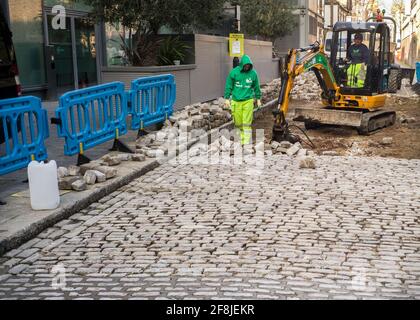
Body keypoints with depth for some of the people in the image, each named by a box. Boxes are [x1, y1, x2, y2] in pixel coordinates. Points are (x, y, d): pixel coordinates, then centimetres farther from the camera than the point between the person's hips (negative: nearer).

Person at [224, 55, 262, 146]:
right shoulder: (234, 72, -4)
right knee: (238, 123, 5)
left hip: (248, 101, -1)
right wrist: (227, 98, 0)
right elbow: (229, 86, 2)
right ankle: (242, 139, 21)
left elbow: (256, 87, 10)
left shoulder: (253, 73, -1)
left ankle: (247, 142, -1)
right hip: (236, 101, 1)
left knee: (247, 123, -4)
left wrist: (258, 99, 13)